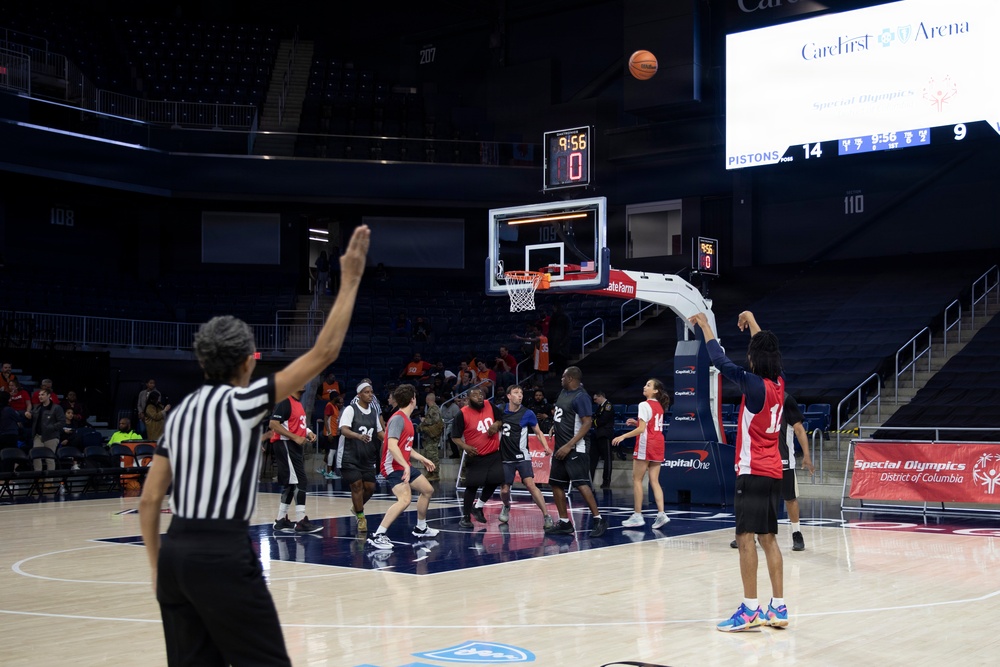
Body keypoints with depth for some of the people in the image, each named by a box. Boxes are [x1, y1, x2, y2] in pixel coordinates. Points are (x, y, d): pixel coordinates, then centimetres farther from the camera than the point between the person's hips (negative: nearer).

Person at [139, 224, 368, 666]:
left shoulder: (179, 413, 13)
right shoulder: (243, 402, -7)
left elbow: (148, 501, 12)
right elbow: (324, 352, -10)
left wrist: (157, 567, 19)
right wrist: (350, 279, -4)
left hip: (176, 550, 8)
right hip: (223, 552, -7)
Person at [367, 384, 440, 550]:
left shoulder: (406, 419, 13)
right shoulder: (398, 419, -18)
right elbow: (392, 446, -28)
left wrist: (423, 459, 28)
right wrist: (405, 466, -34)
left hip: (404, 466, 10)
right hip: (393, 467, -10)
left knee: (428, 490, 20)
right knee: (405, 499, -28)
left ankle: (420, 528, 36)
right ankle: (377, 536, -26)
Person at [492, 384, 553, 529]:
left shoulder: (527, 413, -6)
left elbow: (538, 432, 3)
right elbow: (494, 429, 20)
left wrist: (546, 447, -14)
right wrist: (495, 426, -4)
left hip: (522, 457, -3)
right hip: (506, 458, 3)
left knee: (530, 485, -20)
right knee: (504, 490, 4)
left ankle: (547, 516, -15)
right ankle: (506, 507, 39)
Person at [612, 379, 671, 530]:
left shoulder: (644, 405, -12)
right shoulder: (659, 406, 14)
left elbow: (641, 429, -17)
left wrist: (623, 436, -13)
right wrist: (637, 422, 17)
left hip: (646, 444, -8)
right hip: (658, 445, 8)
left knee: (637, 479, 1)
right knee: (654, 481, 6)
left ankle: (637, 515, 2)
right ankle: (661, 513, -4)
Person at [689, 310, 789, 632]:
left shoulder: (755, 385, -14)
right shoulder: (779, 384, 7)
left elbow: (722, 362, -13)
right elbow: (768, 349, 24)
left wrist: (705, 326, -3)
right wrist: (751, 320, 35)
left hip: (753, 472, -8)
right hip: (773, 472, 8)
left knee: (746, 537, -7)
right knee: (768, 537, 11)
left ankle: (750, 609, -9)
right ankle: (778, 608, 13)